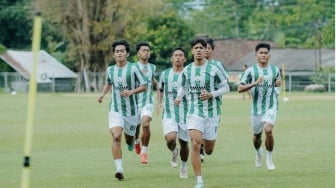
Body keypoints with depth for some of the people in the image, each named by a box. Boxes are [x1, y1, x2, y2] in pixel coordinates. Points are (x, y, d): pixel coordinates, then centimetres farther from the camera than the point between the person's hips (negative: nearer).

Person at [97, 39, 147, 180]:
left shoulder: (133, 69, -8)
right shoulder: (110, 70, 4)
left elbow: (144, 86, -4)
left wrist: (131, 91, -20)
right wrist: (103, 94, 10)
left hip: (131, 109, -1)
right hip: (115, 109, 1)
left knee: (129, 136, 15)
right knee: (116, 136, -18)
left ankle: (131, 143, 56)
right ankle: (119, 169, -22)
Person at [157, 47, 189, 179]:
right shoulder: (165, 74, 5)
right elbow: (160, 90, 22)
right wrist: (159, 102, 5)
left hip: (185, 115, 0)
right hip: (169, 115, 0)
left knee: (184, 143, 8)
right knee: (170, 139, -24)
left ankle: (183, 168, 33)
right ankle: (173, 152, 11)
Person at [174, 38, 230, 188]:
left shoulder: (213, 69, -5)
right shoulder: (187, 70, 3)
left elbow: (225, 87, 1)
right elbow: (183, 87, 19)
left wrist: (211, 94, -15)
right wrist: (179, 97, -1)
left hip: (212, 112, 0)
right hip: (194, 112, 1)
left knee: (209, 151, 9)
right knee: (195, 144, -18)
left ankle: (206, 142, 50)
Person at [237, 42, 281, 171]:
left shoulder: (275, 70, 5)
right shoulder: (250, 71, -5)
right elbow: (240, 88, -10)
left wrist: (278, 83, 1)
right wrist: (255, 83, -23)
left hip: (271, 107, 0)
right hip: (256, 107, 0)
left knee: (268, 130, -21)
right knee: (257, 135, 13)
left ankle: (269, 158, -2)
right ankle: (258, 153, 46)